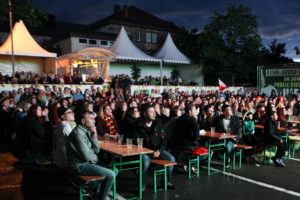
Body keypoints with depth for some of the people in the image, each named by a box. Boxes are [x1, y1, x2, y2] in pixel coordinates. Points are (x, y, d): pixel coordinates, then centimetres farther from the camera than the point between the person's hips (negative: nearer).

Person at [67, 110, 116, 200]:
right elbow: (86, 156, -24)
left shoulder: (87, 131, 8)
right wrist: (94, 157, -2)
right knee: (111, 175, -16)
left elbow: (97, 150, 7)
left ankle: (100, 192, 22)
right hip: (81, 166, -10)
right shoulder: (78, 134, -21)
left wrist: (94, 136, -8)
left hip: (89, 162, 10)